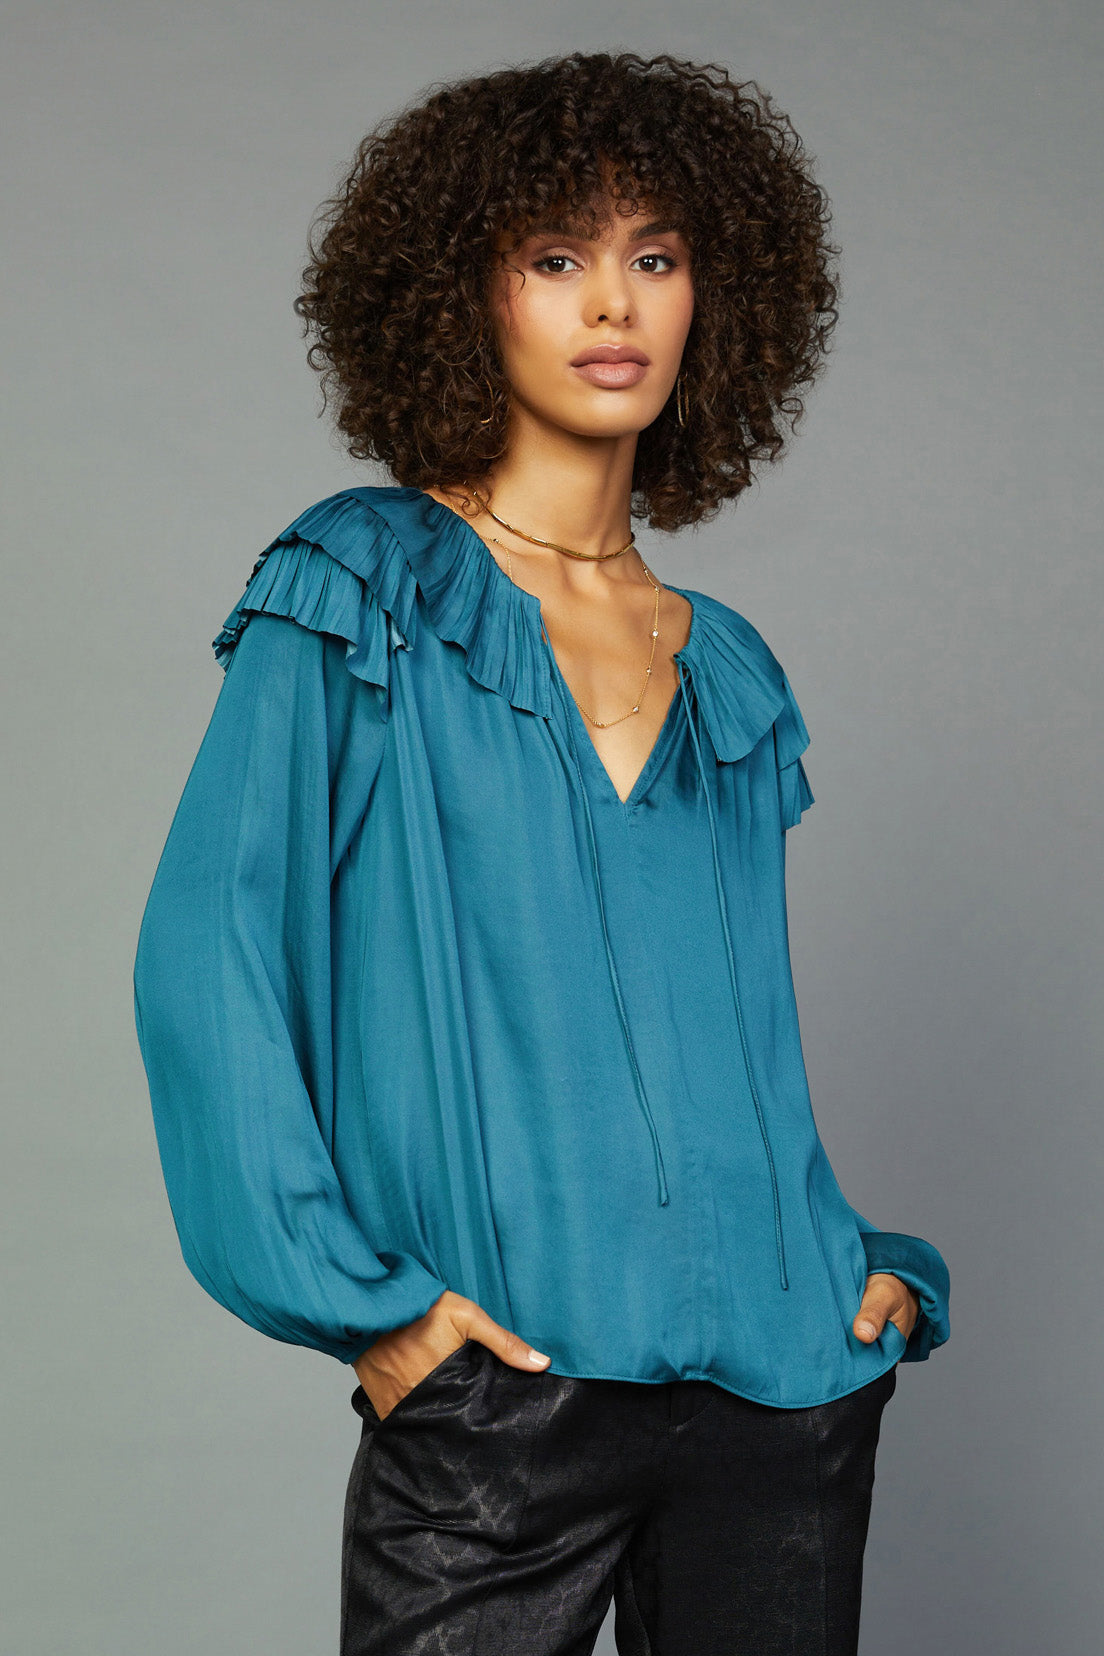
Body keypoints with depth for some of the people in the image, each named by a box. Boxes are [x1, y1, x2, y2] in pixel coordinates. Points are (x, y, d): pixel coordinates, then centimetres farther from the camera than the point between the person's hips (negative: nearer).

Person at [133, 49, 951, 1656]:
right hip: (495, 1396, -4)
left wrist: (873, 1260, 6)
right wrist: (351, 1295, -14)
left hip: (786, 1388, 4)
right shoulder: (359, 593, -1)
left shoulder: (731, 674, 13)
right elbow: (209, 954, -8)